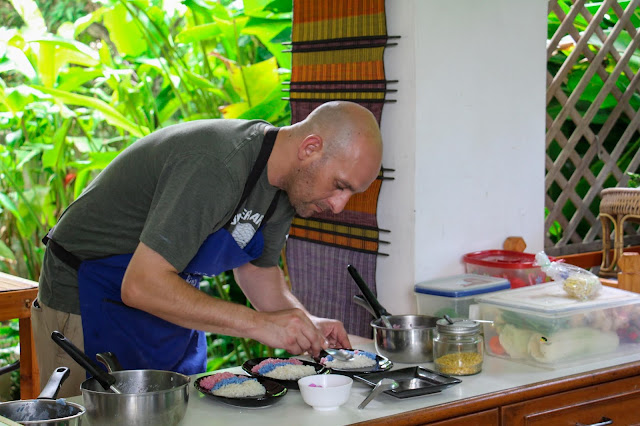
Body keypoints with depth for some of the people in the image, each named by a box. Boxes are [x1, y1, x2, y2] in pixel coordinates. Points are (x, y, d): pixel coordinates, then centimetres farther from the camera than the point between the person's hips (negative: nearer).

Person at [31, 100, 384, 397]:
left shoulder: (288, 180, -3)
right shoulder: (216, 167, -32)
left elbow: (258, 268, 12)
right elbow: (141, 286, -35)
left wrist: (305, 324, -6)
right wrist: (260, 324, -34)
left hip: (168, 306, 8)